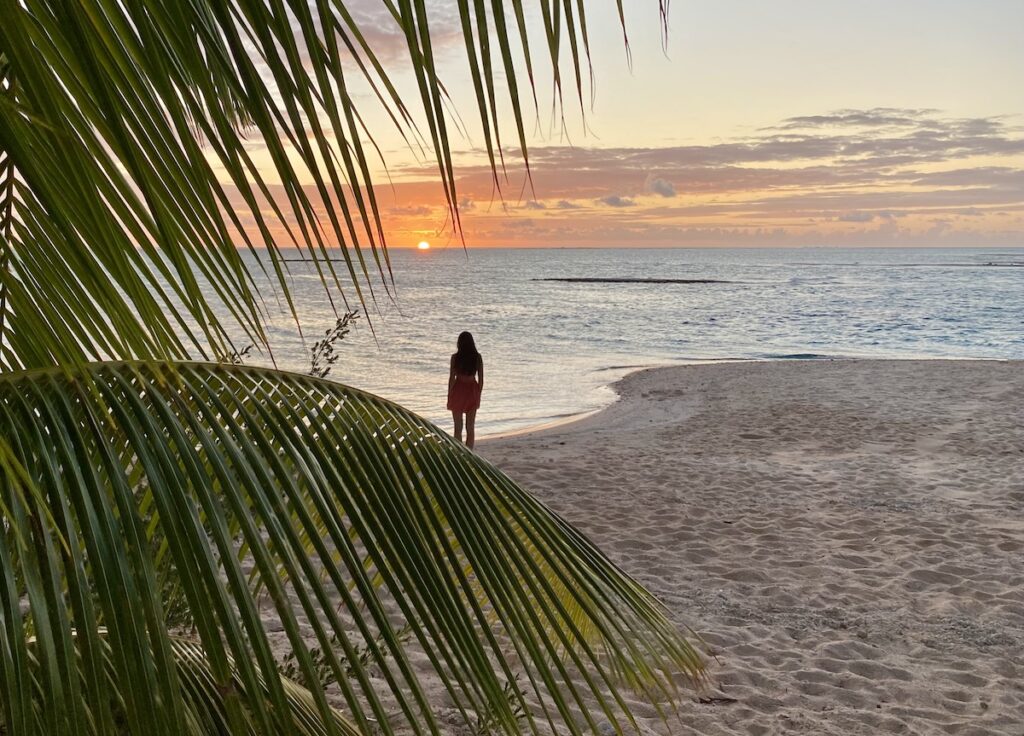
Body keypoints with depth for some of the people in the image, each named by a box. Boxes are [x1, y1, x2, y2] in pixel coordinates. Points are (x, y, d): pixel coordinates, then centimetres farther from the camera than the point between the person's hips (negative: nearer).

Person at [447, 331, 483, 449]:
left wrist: (449, 396, 0)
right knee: (471, 427, 11)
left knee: (458, 427, 5)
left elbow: (452, 378, -8)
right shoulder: (478, 357, -2)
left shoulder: (455, 357, -9)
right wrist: (478, 395, 11)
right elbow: (481, 379, 0)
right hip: (472, 391, 2)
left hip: (458, 391, -2)